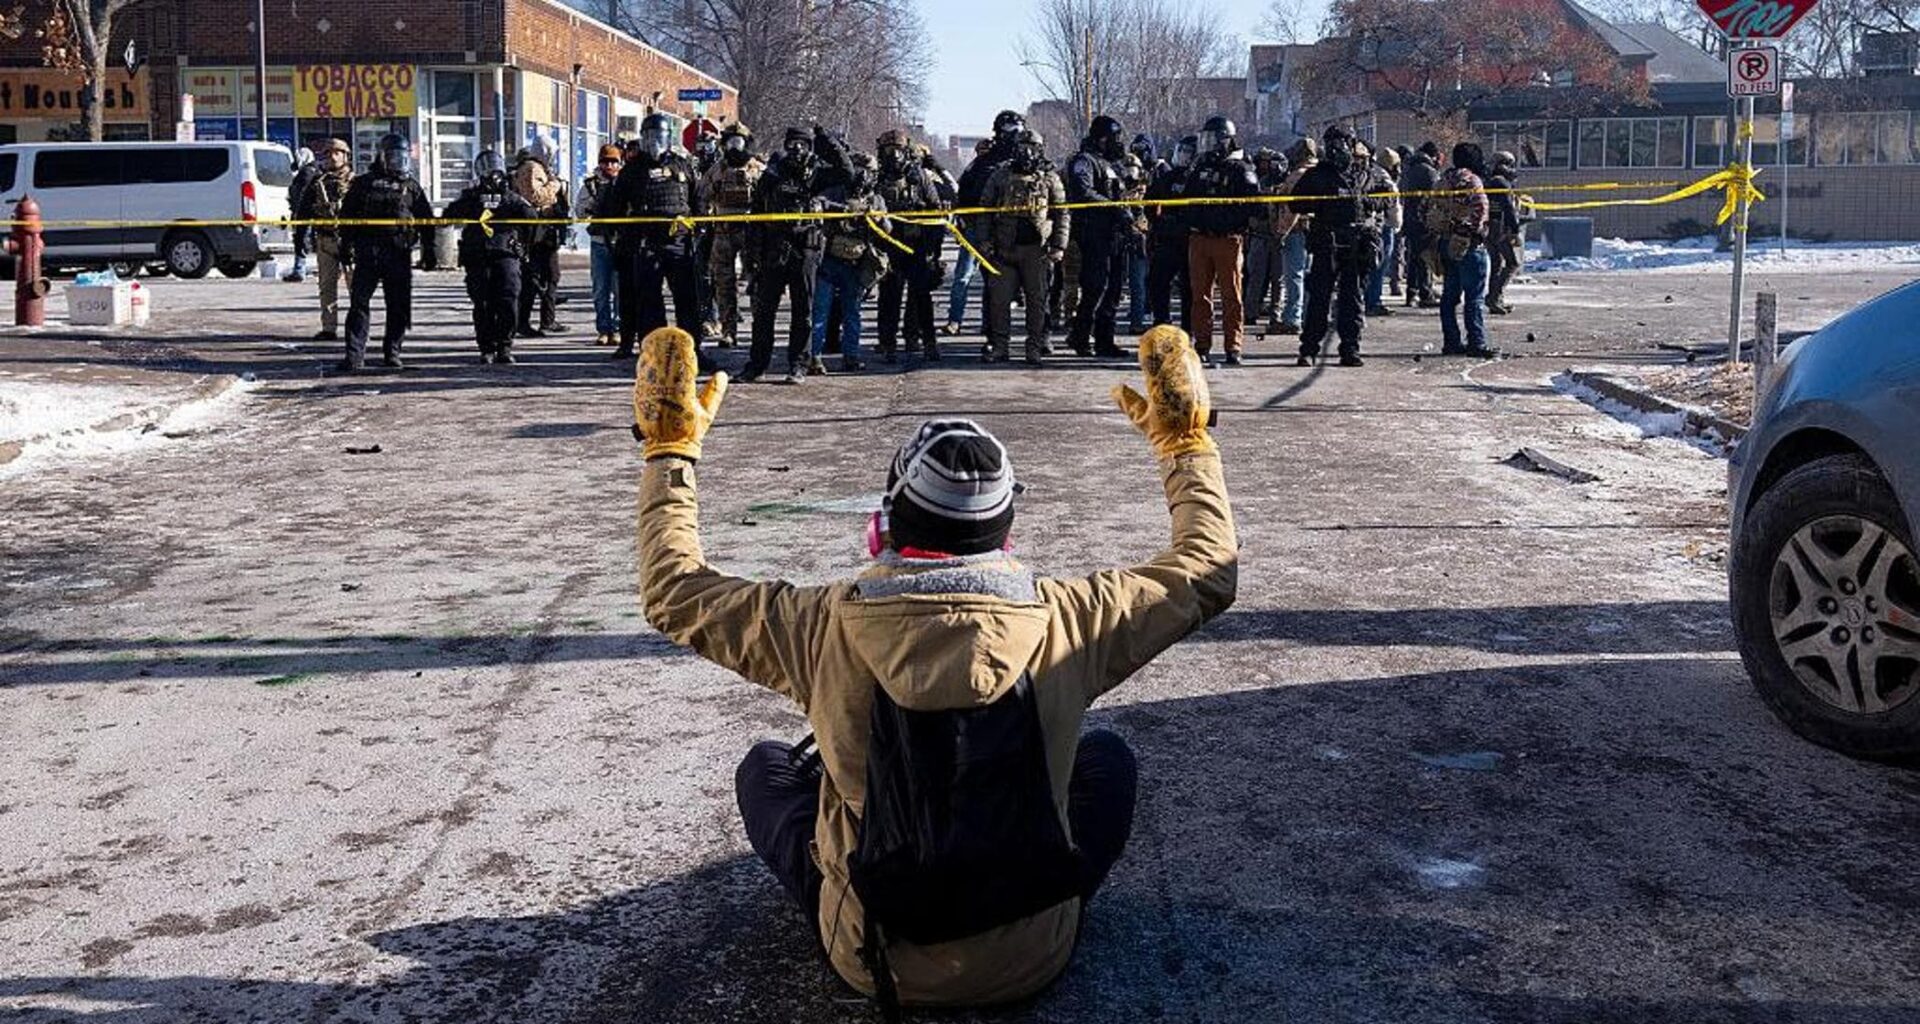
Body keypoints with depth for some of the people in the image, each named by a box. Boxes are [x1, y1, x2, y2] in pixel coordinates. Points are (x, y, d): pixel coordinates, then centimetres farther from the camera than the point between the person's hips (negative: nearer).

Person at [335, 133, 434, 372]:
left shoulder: (411, 187, 12)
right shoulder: (363, 184, 8)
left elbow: (427, 219, 14)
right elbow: (346, 216, 9)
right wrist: (346, 246, 3)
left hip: (400, 255, 2)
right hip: (367, 253, -2)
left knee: (399, 307, 4)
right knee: (359, 303, -6)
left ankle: (392, 353, 15)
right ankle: (354, 355, -6)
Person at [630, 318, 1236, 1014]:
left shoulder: (826, 625, -19)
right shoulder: (1065, 618, -17)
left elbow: (672, 591, -2)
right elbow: (1209, 571, 1)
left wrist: (670, 447, 6)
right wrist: (1185, 440, 12)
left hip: (872, 960, 0)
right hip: (1035, 958, 0)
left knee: (765, 765, 23)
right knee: (1107, 754, 24)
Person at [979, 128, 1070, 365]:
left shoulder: (1050, 179, 6)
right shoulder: (1001, 176, 8)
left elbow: (1063, 214, 7)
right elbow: (985, 209, 11)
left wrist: (1059, 246, -1)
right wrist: (986, 240, 3)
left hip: (1036, 249, -1)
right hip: (1004, 248, 1)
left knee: (1037, 299, 2)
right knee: (999, 298, 0)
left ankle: (1035, 348, 9)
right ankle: (999, 346, 8)